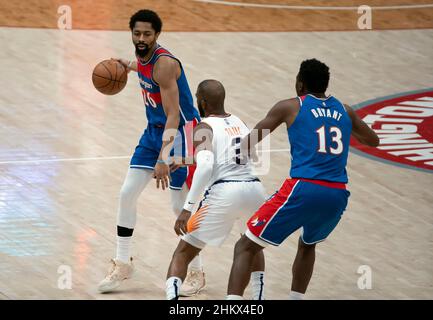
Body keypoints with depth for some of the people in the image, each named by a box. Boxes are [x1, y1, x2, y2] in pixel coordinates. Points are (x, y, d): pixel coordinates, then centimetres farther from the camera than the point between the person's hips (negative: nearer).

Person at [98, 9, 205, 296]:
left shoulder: (164, 64, -27)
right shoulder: (144, 58, -2)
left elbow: (173, 116, -31)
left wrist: (163, 159, -37)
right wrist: (129, 66, 35)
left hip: (180, 132, -8)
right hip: (155, 130, 8)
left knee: (182, 205, -4)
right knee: (127, 193, 3)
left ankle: (197, 272, 10)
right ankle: (123, 264, 13)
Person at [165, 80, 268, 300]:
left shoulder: (203, 128, 3)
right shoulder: (239, 123, 22)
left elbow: (205, 167, -14)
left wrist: (187, 208, -16)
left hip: (224, 193, -5)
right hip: (254, 190, 5)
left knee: (182, 254, 7)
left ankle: (171, 298, -12)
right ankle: (258, 298, 29)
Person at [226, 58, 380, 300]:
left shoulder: (290, 107, 8)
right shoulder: (344, 111, 19)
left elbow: (246, 144, 8)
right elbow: (373, 140, 36)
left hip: (303, 190, -5)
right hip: (338, 196, 5)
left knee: (246, 248, 3)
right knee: (308, 245, 36)